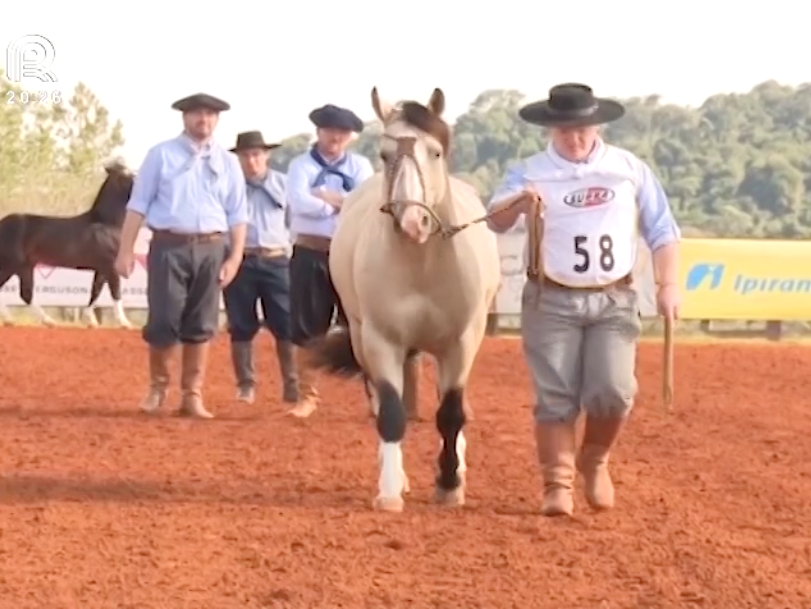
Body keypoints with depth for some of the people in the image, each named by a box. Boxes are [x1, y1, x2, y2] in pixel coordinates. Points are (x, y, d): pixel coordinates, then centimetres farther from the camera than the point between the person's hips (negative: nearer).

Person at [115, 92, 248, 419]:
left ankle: (192, 395, 13)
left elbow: (237, 215, 8)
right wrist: (125, 251, -5)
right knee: (163, 322, -4)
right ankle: (158, 386, 18)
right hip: (168, 246, -2)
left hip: (210, 249, 2)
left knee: (200, 326, 5)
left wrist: (235, 258, -2)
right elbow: (138, 205, 0)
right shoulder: (161, 155, 2)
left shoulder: (228, 162, 8)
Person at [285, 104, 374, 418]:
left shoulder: (360, 166, 8)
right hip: (310, 254, 0)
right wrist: (342, 204, -9)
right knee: (307, 329, 4)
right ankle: (307, 396, 14)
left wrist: (326, 196, -11)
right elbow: (299, 202, -15)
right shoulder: (301, 165, 3)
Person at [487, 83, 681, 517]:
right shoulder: (530, 172, -2)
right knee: (556, 397, -3)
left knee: (612, 391, -10)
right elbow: (496, 221, -16)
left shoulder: (630, 170, 5)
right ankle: (557, 484, 8)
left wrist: (667, 285, -1)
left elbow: (661, 230, 9)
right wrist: (517, 203, -37)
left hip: (614, 300, 1)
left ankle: (595, 462, 16)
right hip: (552, 301, -1)